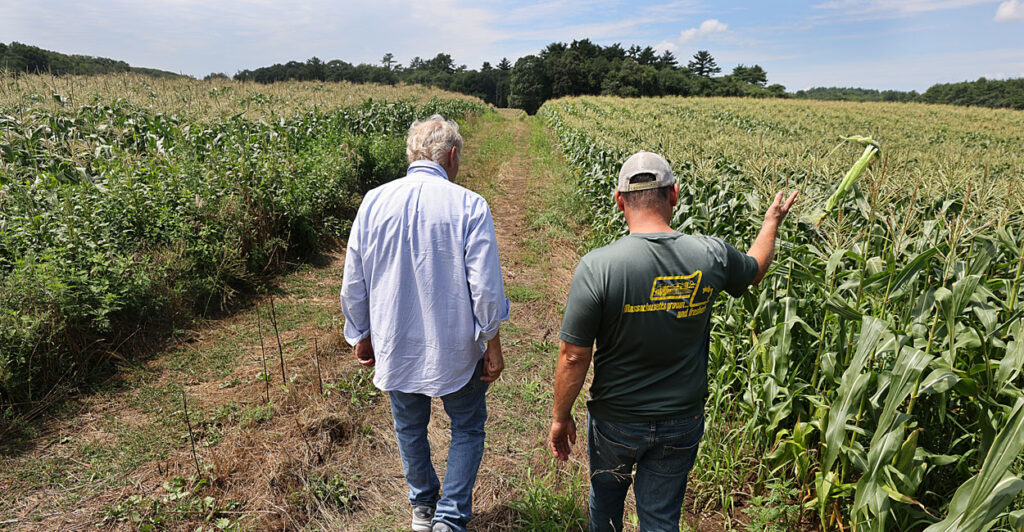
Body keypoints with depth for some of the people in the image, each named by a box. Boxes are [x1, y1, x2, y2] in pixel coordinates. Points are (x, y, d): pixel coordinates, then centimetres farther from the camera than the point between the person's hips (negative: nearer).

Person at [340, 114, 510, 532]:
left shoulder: (373, 203, -5)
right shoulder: (469, 206, -15)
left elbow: (353, 285, 1)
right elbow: (485, 288, -15)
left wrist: (361, 336, 14)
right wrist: (493, 345, -3)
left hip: (394, 348, 4)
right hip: (454, 350, -3)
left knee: (409, 427, 24)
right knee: (467, 428, 19)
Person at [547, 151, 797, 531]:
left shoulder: (597, 267, -26)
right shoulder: (711, 257, -14)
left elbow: (574, 356, -20)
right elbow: (755, 269, 11)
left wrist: (561, 417, -4)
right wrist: (771, 223, 30)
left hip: (615, 421, -2)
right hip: (682, 422, 2)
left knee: (606, 497, 27)